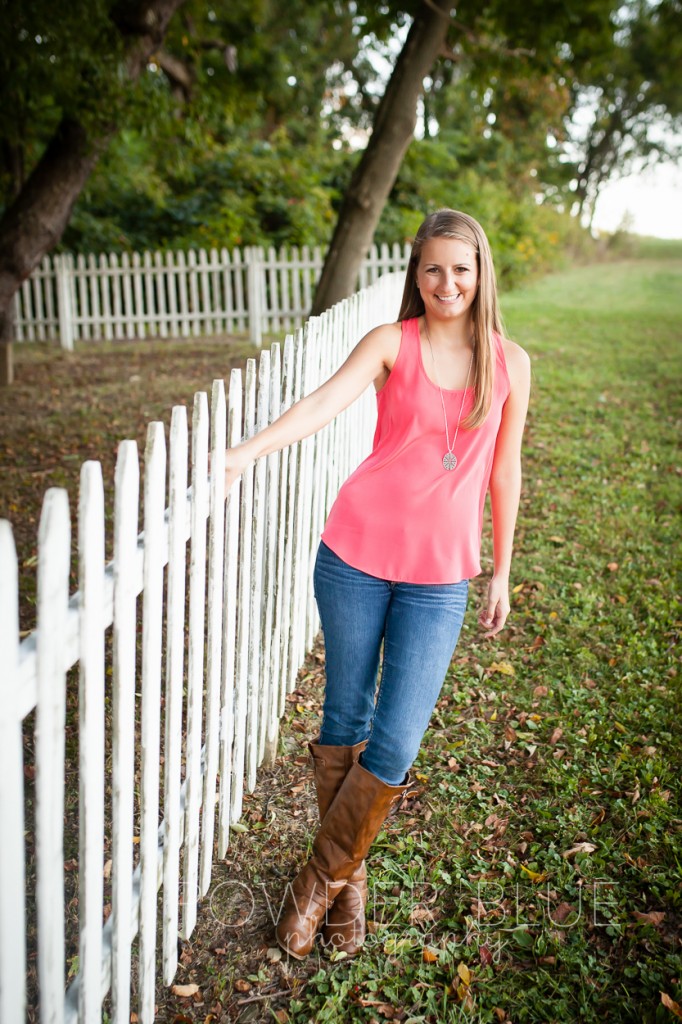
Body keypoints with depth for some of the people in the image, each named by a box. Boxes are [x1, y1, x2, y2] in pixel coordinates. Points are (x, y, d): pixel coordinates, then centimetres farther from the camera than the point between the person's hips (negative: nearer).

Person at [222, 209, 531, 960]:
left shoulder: (510, 364, 4)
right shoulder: (391, 343, -1)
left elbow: (503, 472, 11)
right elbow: (327, 401, -18)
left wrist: (501, 572, 14)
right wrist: (247, 453, -35)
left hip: (439, 577, 1)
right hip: (357, 556, 0)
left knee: (393, 749, -3)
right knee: (344, 720, 10)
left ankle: (324, 876, 24)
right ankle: (348, 877, 33)